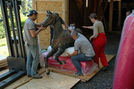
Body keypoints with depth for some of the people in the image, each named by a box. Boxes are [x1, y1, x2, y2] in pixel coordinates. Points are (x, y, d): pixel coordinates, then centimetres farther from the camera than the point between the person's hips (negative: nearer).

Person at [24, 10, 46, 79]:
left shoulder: (28, 22, 12)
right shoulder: (30, 22, -22)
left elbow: (38, 25, 13)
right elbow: (33, 35, -28)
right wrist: (40, 29, -14)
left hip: (28, 43, 10)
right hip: (32, 44, -10)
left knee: (29, 58, 13)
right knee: (36, 58, -1)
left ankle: (29, 73, 20)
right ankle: (34, 73, 6)